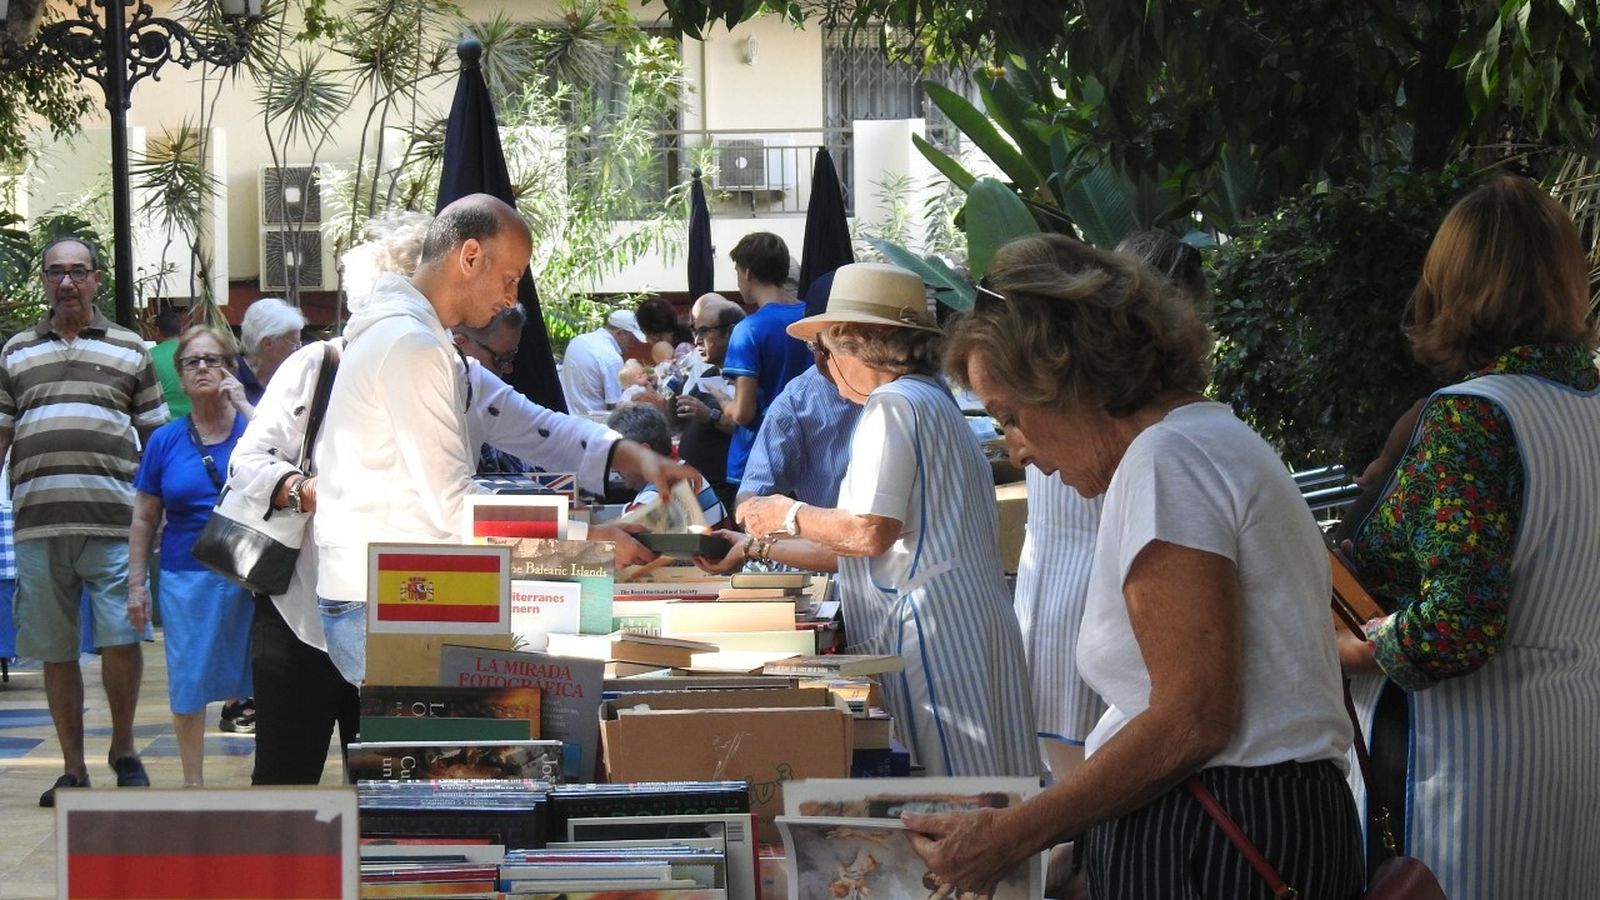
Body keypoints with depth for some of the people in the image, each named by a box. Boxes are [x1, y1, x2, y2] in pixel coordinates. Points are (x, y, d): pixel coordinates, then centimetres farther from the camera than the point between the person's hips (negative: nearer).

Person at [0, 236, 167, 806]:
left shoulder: (130, 350, 11)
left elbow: (158, 437, 12)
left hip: (113, 524, -2)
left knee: (121, 640, -8)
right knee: (56, 651, 5)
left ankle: (123, 748, 14)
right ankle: (73, 769, 14)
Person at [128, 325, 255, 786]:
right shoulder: (164, 441, 7)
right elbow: (144, 519, 10)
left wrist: (244, 407, -16)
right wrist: (137, 582, 5)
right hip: (186, 579, 2)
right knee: (188, 683, 5)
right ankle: (193, 783, 18)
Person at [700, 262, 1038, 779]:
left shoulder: (892, 406, -7)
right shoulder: (932, 401, 23)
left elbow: (869, 532, -18)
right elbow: (867, 550, 24)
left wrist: (789, 516, 0)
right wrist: (756, 549, 28)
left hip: (933, 630, -10)